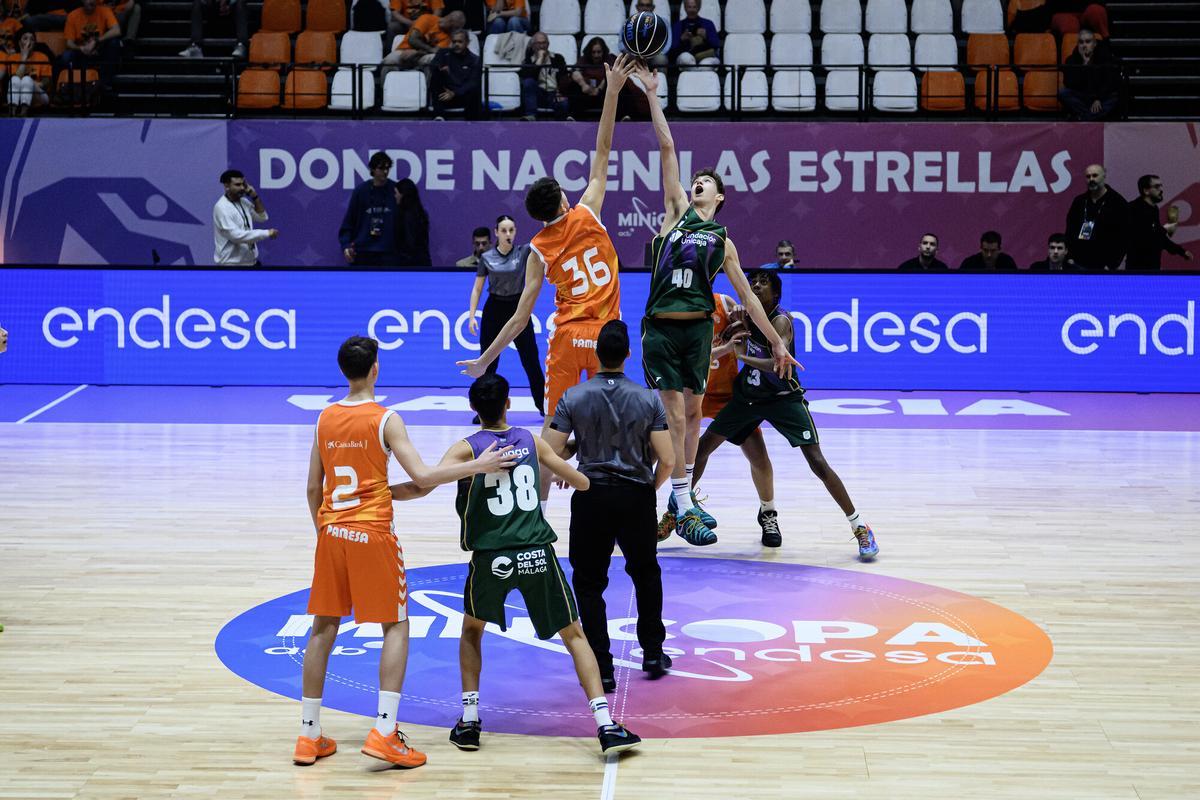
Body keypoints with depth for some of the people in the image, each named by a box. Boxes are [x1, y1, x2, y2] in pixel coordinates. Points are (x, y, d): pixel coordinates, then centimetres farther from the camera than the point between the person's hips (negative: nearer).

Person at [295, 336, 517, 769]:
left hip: (332, 532, 5)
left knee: (323, 628, 11)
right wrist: (479, 465, -8)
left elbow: (313, 487, 11)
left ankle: (309, 735, 13)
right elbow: (423, 477, -16)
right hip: (373, 532, -5)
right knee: (396, 627, 3)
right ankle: (384, 733, -9)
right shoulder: (385, 420, -9)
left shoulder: (325, 419, 6)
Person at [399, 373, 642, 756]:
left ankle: (469, 721, 16)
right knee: (574, 635, 12)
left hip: (491, 558, -1)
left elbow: (427, 482, -17)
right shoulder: (532, 442, 10)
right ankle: (606, 727, -1)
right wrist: (554, 472, 41)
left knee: (472, 630, 26)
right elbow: (582, 484, 19)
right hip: (538, 554, 1)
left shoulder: (466, 448, 1)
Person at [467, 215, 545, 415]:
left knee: (531, 361, 2)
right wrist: (471, 316, -4)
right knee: (488, 363, 4)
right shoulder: (487, 258, -1)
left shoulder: (524, 252, -3)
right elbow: (477, 289, 4)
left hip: (518, 308, 0)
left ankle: (544, 406, 12)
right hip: (495, 309, 0)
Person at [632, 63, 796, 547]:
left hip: (698, 326, 2)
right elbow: (667, 147, 7)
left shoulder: (722, 241, 15)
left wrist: (776, 343, 13)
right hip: (660, 327, -2)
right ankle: (683, 507, -2)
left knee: (693, 411, 8)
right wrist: (652, 95, 6)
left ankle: (683, 497, 21)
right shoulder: (677, 211, 11)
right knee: (675, 416, -4)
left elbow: (747, 296, 16)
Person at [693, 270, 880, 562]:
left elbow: (779, 364, -38)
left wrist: (743, 355, -33)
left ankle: (861, 528, -11)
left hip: (783, 398, -7)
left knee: (817, 462, -17)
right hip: (748, 395, 7)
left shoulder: (780, 321, -23)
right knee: (702, 447, 6)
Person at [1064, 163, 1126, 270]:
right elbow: (1069, 231, 15)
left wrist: (1112, 265, -12)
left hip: (1103, 267, -4)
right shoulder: (1079, 201, 13)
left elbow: (1123, 238, -6)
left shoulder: (1118, 203, -1)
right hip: (1078, 265, 4)